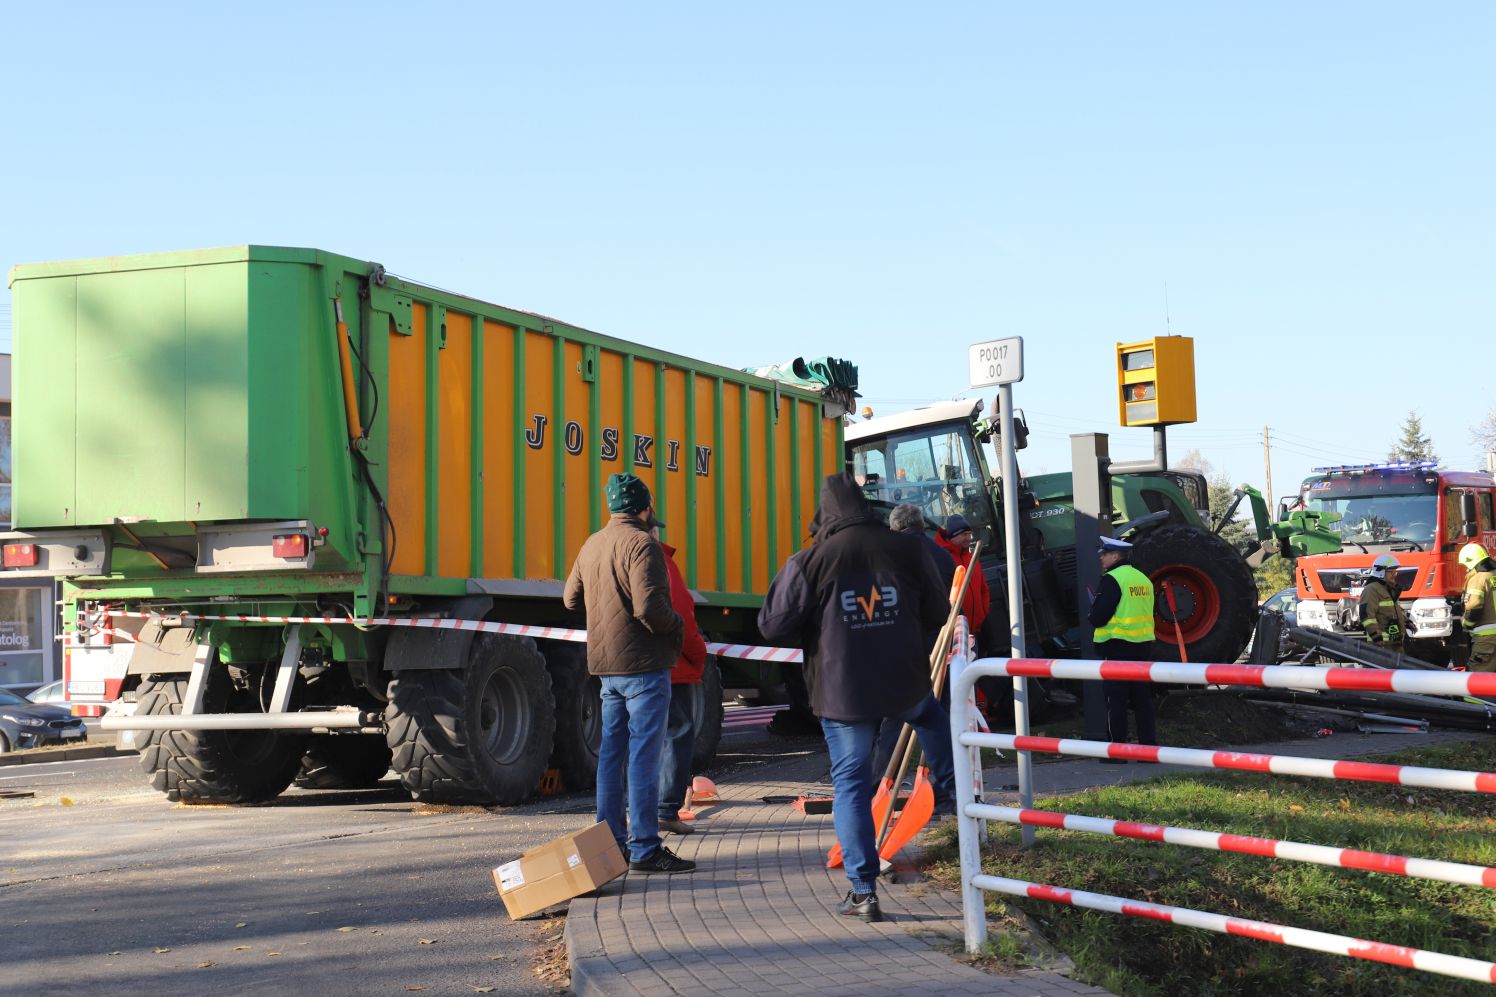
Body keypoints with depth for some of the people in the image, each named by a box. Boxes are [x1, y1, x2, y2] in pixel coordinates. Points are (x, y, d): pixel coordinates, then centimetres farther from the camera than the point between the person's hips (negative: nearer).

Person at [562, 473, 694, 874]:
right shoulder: (641, 544, -15)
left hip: (606, 665, 8)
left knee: (611, 753, 13)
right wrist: (678, 627, -8)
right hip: (643, 664, -8)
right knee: (644, 755, -5)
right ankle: (645, 848, -4)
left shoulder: (592, 545, 11)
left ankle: (611, 841, 19)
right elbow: (649, 607, -24)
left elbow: (571, 598, 20)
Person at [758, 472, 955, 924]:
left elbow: (772, 626, -8)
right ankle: (950, 793, 44)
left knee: (851, 785, 6)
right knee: (931, 716, 37)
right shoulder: (906, 550, -3)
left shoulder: (811, 562, -12)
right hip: (905, 684, 2)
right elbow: (937, 615, 8)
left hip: (841, 694, -2)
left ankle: (863, 891, 3)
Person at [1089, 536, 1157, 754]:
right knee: (1143, 699, 11)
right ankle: (1149, 746, 12)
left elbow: (1098, 617, -18)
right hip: (1144, 646, 7)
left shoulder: (1112, 580, -13)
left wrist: (1092, 616, 4)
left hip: (1116, 647, -7)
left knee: (1116, 701, -2)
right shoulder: (1143, 579, 13)